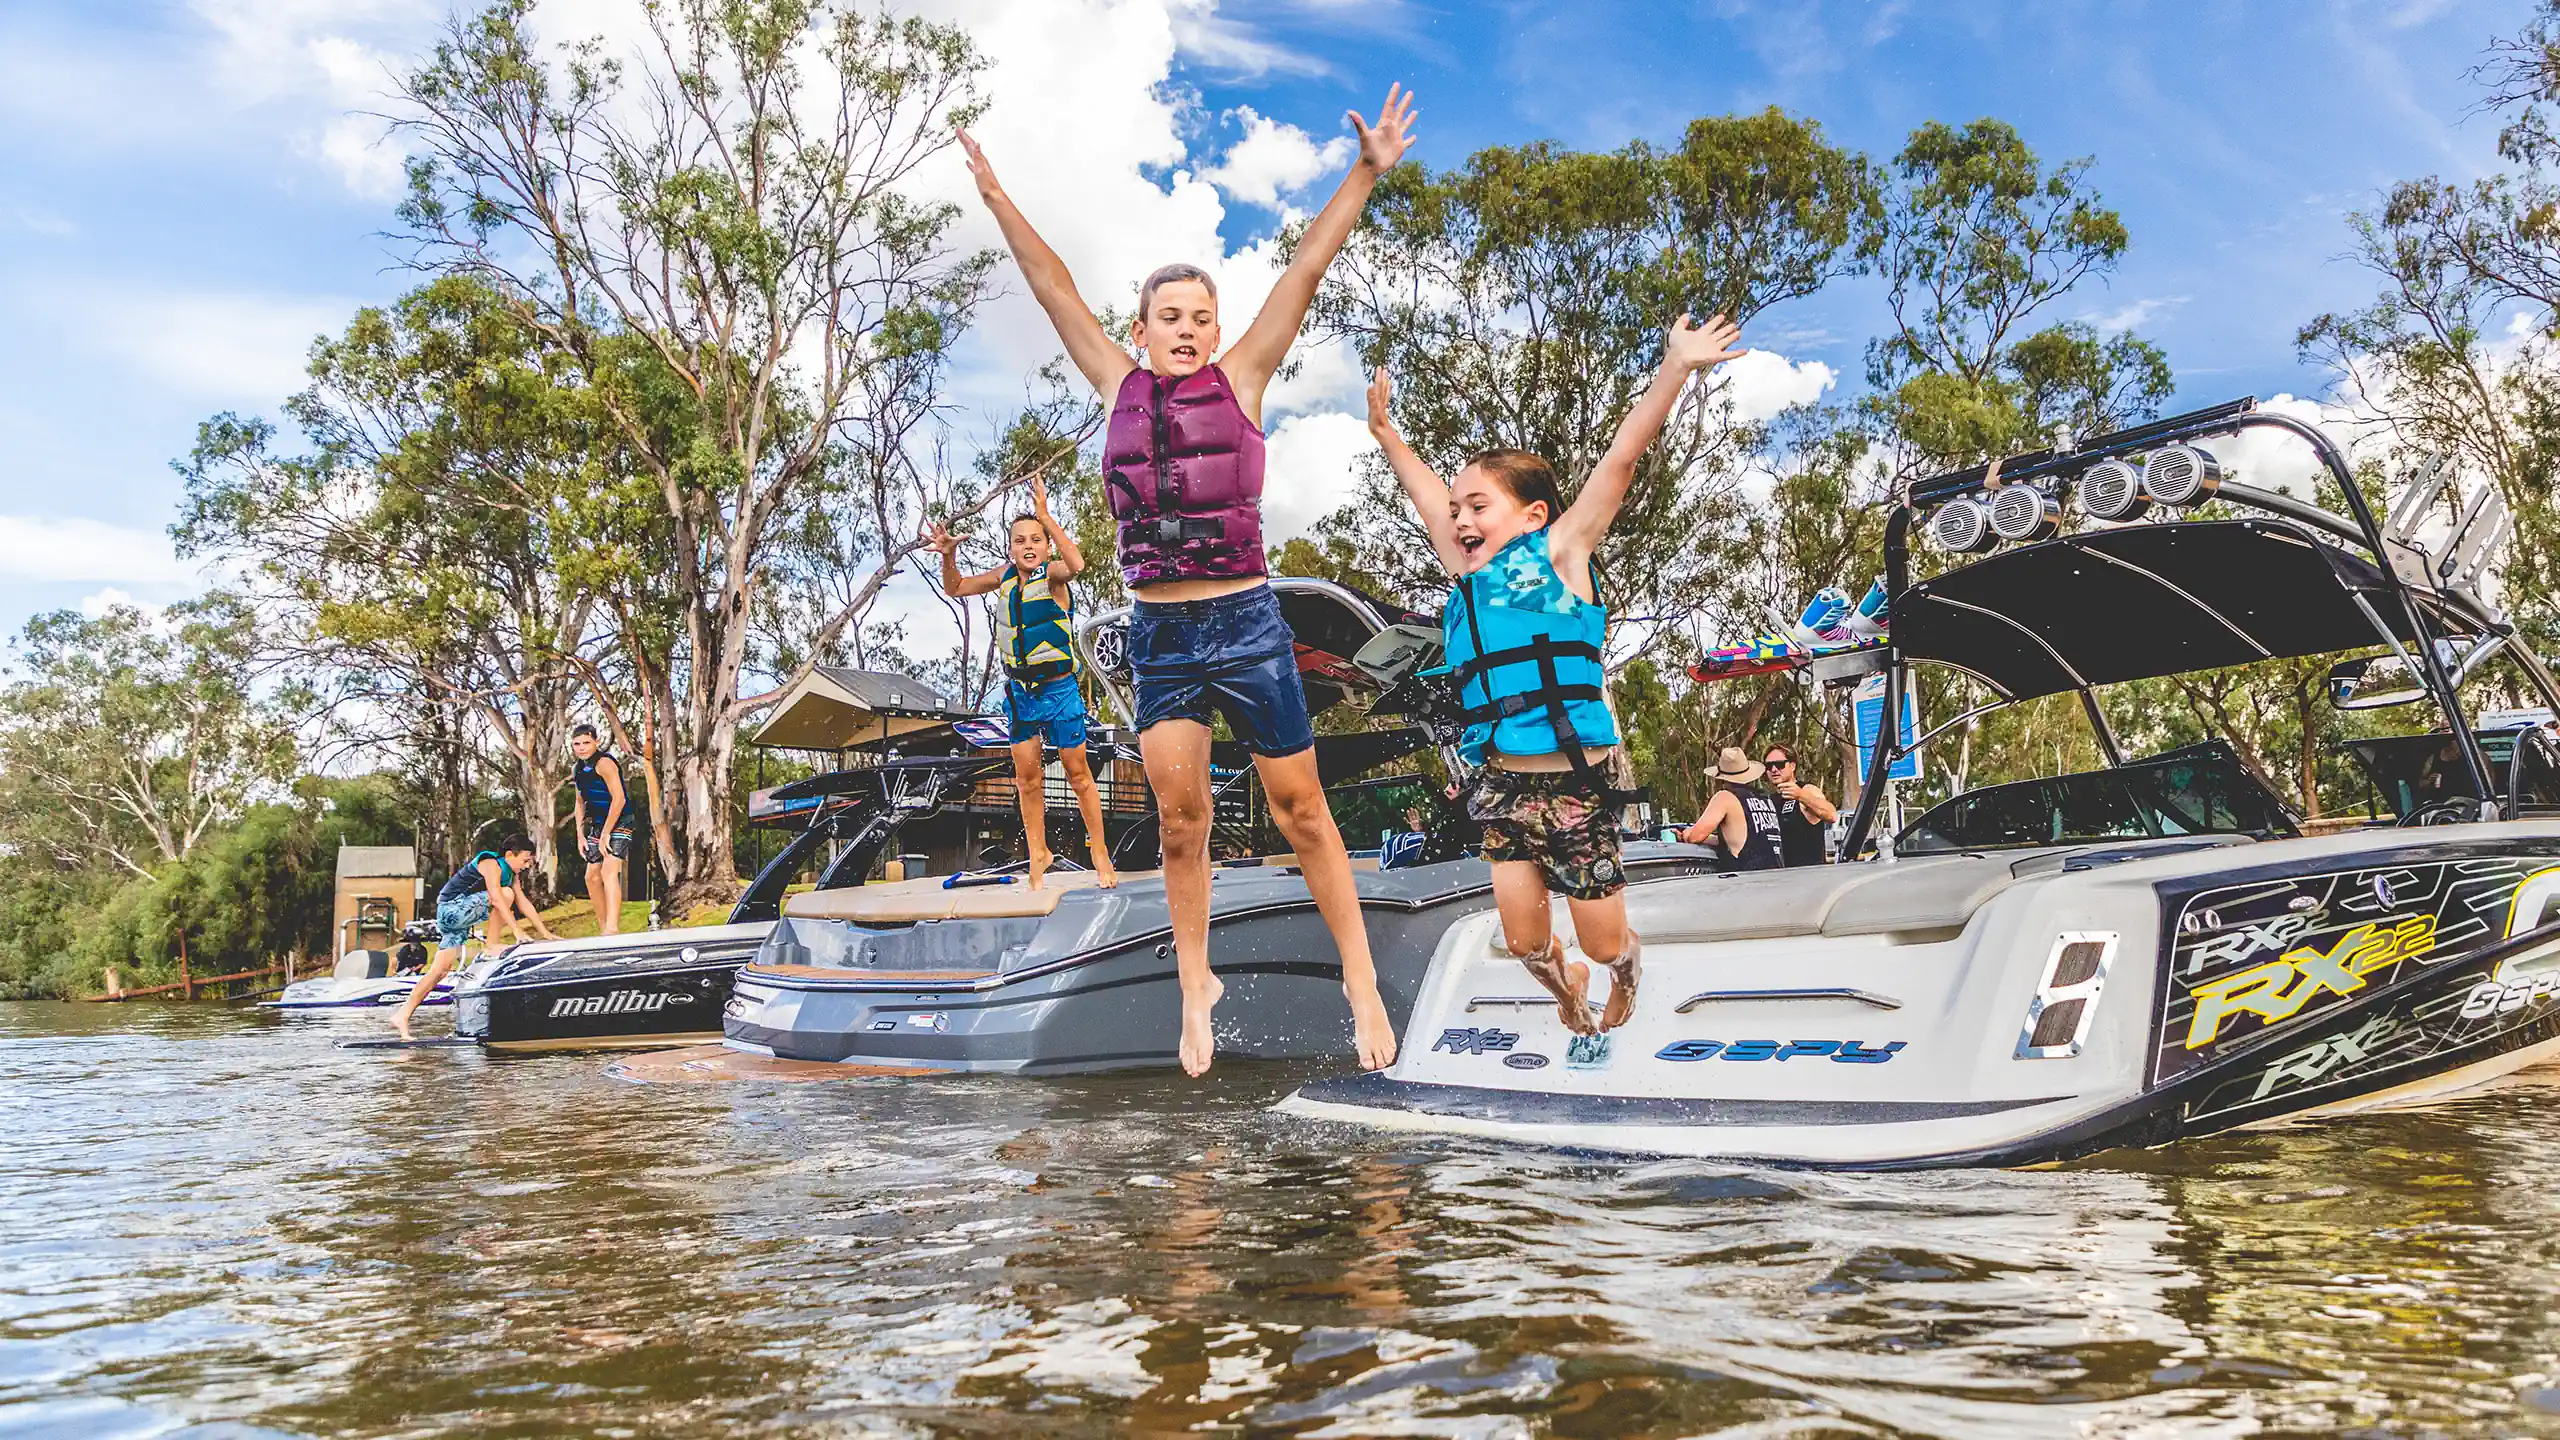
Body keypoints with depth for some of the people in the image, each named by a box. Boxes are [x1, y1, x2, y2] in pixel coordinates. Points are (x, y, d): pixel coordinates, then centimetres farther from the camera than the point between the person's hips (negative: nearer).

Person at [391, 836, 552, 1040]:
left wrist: (545, 933, 9)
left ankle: (403, 1015, 2)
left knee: (441, 970, 2)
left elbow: (524, 904, 14)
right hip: (452, 908, -9)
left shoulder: (510, 873, 13)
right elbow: (497, 899, -27)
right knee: (505, 894, -20)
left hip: (460, 917, 9)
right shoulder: (491, 864, -16)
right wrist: (517, 931, -31)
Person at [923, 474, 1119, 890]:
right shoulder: (1005, 576, 1)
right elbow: (955, 587, 13)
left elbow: (1075, 564, -40)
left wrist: (1045, 515, -45)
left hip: (1059, 688, -5)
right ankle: (1037, 854, 23)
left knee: (1077, 773, 4)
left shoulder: (1052, 574, -15)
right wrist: (949, 555, -7)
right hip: (1019, 690, 5)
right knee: (1027, 777, 9)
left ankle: (1099, 851, 17)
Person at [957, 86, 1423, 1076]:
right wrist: (996, 198, 13)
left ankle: (1360, 977, 17)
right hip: (1157, 633, 2)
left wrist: (1366, 173, -6)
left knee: (1300, 808, 5)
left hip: (1246, 624, -2)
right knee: (1179, 818, 5)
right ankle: (1196, 987, 21)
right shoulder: (1119, 387, 8)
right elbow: (1051, 286, 11)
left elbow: (1306, 271, -2)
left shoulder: (1240, 378, 2)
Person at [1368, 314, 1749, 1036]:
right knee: (1524, 941, 5)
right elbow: (1427, 493, 25)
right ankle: (1564, 984, 39)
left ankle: (1628, 974, 42)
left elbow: (1622, 458, -7)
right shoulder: (1467, 574, 11)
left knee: (1603, 942, 7)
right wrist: (1384, 431, 33)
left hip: (1575, 784, -4)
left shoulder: (1560, 551, -2)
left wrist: (1675, 368, -11)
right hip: (1501, 785, 4)